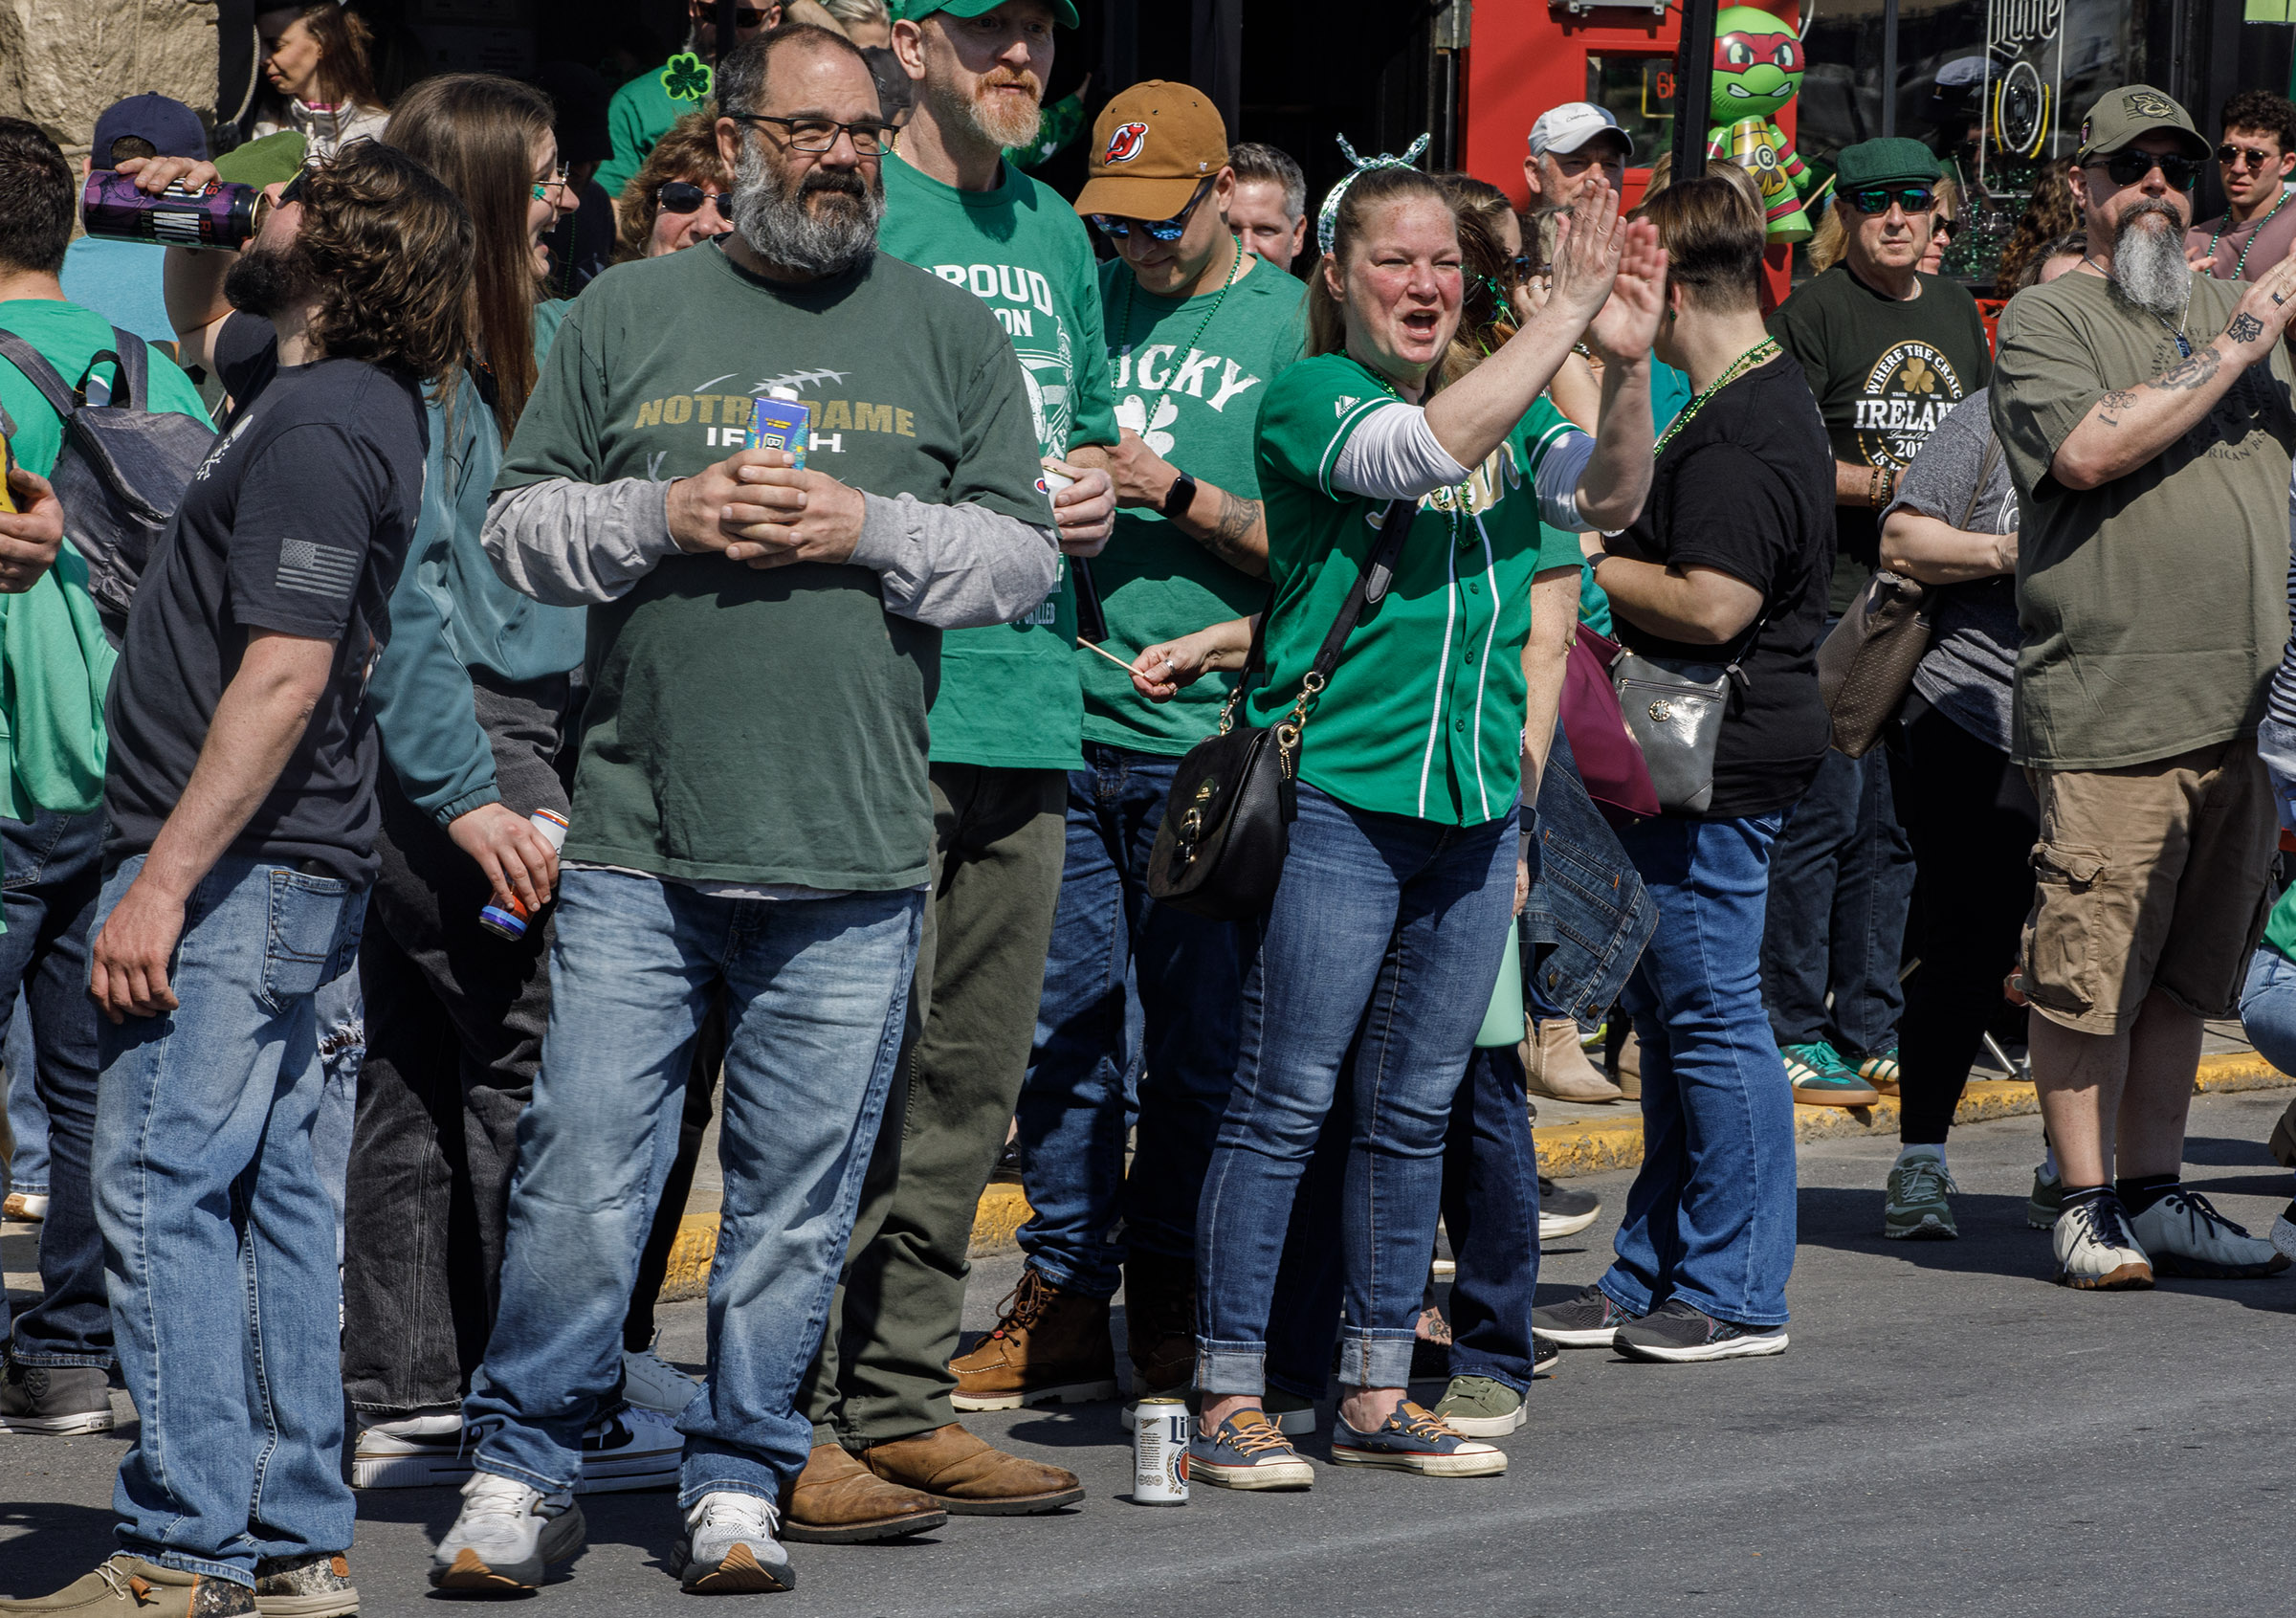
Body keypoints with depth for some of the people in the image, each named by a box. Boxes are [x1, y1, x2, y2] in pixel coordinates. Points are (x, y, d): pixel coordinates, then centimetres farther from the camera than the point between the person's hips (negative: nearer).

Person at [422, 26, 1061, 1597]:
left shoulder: (952, 332, 10)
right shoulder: (628, 314, 10)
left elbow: (1025, 555, 7)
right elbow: (518, 523, 9)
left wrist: (869, 528, -8)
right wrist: (662, 513, -8)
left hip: (851, 863, 1)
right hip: (635, 836, 0)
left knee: (797, 1198, 4)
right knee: (582, 1171, -3)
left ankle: (738, 1480, 15)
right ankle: (526, 1467, 10)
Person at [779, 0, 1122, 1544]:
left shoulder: (1055, 231, 18)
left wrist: (1096, 491, 7)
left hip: (1027, 698, 7)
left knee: (973, 1077, 9)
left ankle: (902, 1404, 16)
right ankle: (794, 1421, -6)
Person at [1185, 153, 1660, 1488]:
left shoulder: (1513, 403, 13)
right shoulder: (1309, 398, -5)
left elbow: (1607, 500, 0)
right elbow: (1429, 448, -23)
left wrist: (1629, 366, -16)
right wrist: (1567, 315, -22)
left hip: (1477, 804, 6)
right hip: (1337, 792, -6)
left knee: (1415, 1113, 11)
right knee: (1288, 1101, -4)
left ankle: (1377, 1394, 18)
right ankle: (1231, 1397, 1)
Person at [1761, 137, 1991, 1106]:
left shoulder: (1955, 311, 17)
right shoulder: (1813, 314, -4)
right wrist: (1883, 486, -19)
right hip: (1835, 596, -7)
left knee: (1896, 825, 9)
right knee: (1825, 816, -8)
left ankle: (1870, 1030, 16)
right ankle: (1793, 1035, -3)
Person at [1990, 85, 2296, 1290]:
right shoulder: (2047, 318, -2)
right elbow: (2088, 450, -18)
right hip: (2106, 704, -6)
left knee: (2187, 969, 11)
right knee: (2089, 970, -4)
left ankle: (2152, 1190, 18)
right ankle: (2086, 1202, 5)